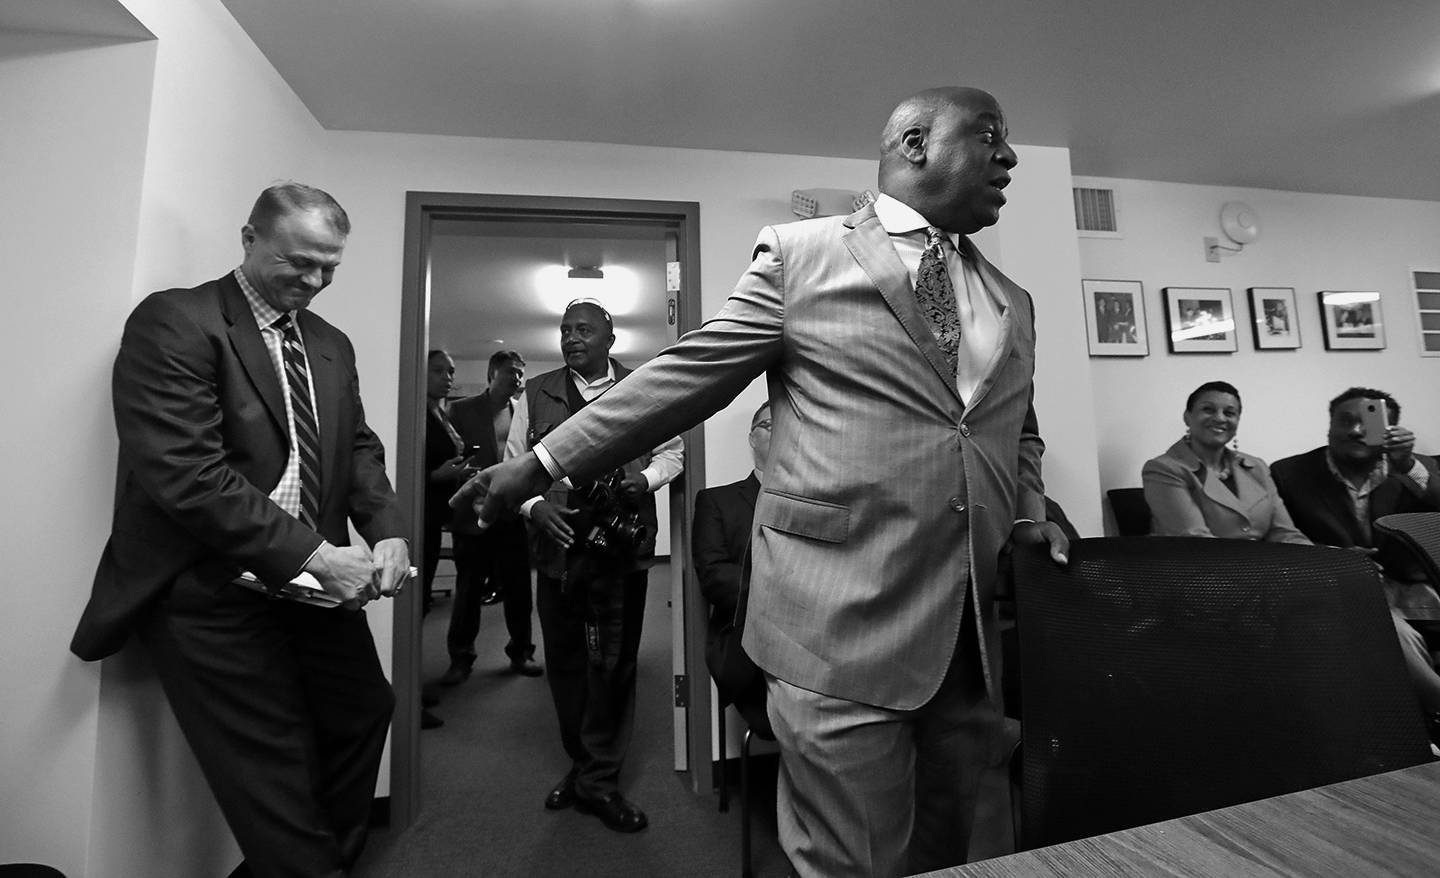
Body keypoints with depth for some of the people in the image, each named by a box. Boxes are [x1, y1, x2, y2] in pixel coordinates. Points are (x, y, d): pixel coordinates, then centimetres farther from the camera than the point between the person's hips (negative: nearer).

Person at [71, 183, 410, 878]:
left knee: (366, 715, 16)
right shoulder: (173, 321, -10)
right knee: (277, 782, 3)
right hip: (213, 598, -6)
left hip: (313, 583, 7)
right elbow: (184, 474, -20)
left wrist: (387, 528, -9)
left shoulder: (331, 344, 10)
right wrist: (311, 553, -24)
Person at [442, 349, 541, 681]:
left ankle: (521, 652, 25)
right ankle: (461, 658, 26)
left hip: (514, 515, 2)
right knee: (468, 589, 10)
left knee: (519, 589, 9)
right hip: (474, 515, -1)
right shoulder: (462, 410, 4)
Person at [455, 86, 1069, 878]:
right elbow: (689, 376, -3)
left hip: (970, 632, 7)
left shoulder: (1013, 302, 17)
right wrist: (543, 463, -3)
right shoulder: (799, 253, -1)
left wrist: (1029, 518, 7)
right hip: (842, 622, -6)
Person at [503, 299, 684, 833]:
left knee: (614, 664, 5)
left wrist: (645, 478, -11)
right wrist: (534, 504, -9)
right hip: (557, 546, 2)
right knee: (564, 661, 13)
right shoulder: (537, 394, 9)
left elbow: (671, 451, 9)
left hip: (621, 548, -1)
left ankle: (600, 781, 23)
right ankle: (582, 765, 35)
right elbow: (514, 461, 10)